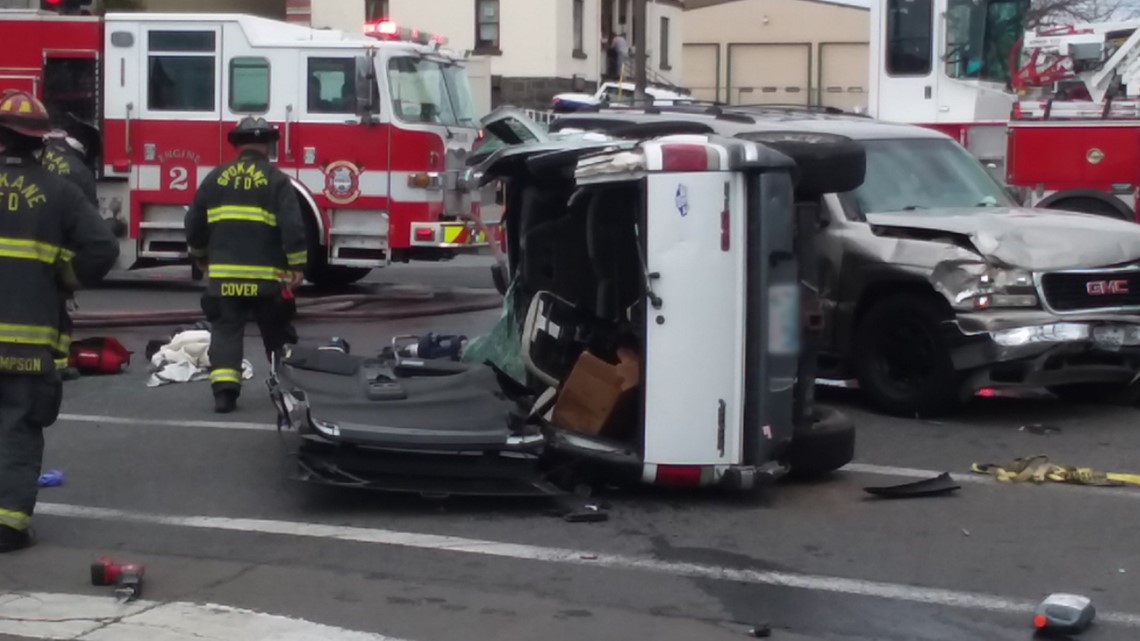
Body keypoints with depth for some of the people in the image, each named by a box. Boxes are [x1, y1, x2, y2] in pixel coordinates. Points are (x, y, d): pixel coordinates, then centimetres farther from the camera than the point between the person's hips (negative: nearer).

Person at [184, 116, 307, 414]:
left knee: (225, 331, 3)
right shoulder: (276, 179, -3)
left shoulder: (216, 178, 8)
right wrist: (297, 266, -7)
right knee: (278, 334, 11)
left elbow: (194, 222, 14)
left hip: (224, 274, 2)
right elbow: (293, 226, -12)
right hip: (265, 275, -2)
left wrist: (201, 256, 30)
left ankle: (224, 391, -9)